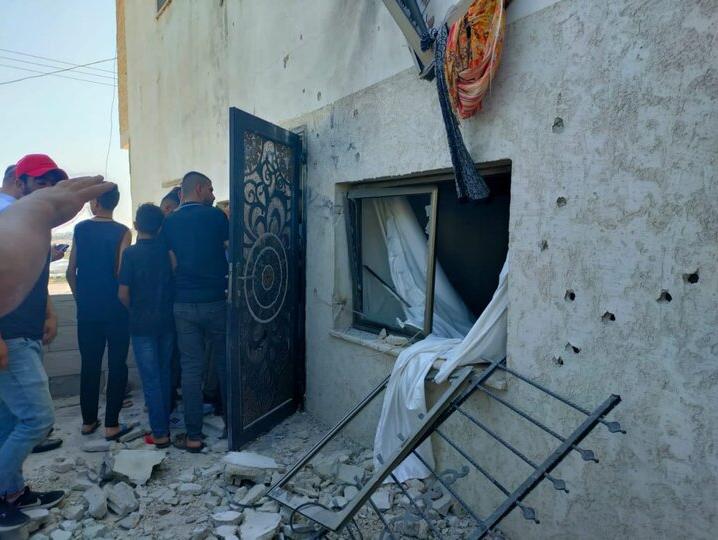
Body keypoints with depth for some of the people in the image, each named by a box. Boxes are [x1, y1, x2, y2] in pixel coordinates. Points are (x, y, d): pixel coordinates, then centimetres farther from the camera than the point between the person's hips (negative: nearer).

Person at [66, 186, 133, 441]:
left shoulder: (80, 229, 3)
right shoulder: (122, 232, -8)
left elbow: (71, 271, 4)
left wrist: (80, 297, 17)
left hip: (87, 308, 4)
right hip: (115, 309, -4)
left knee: (89, 365, 13)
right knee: (117, 366, 4)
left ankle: (88, 421, 24)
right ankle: (111, 425, 7)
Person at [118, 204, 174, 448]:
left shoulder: (131, 253, -10)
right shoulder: (166, 249, 0)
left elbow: (123, 294, -10)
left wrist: (135, 309, 8)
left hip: (142, 324, -4)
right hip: (167, 320, 4)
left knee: (151, 378, 3)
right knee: (164, 374, 16)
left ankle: (160, 433, 9)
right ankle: (164, 423, 26)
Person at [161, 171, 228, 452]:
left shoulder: (169, 222, 4)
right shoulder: (215, 215, -5)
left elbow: (172, 263, 4)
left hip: (184, 304, 2)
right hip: (216, 301, -2)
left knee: (190, 368, 6)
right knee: (225, 363, 12)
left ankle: (193, 436, 11)